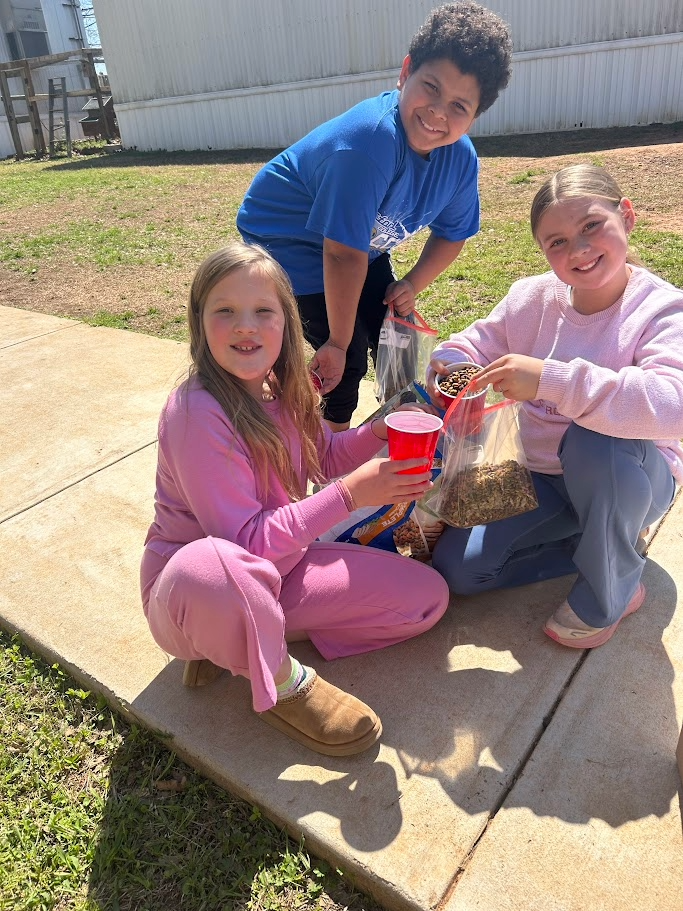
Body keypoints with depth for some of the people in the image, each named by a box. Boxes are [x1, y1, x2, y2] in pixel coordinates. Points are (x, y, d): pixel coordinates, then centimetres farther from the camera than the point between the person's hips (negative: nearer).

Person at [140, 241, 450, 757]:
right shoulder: (196, 413, -25)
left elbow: (323, 457, 13)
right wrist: (350, 494, -27)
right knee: (213, 565, -45)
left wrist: (378, 433, -6)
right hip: (190, 590, -7)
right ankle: (280, 683, -11)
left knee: (428, 597, 2)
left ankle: (242, 636, 2)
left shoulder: (280, 388, -4)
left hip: (275, 568, 8)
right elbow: (247, 538, -25)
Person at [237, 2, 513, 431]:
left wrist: (410, 285, -11)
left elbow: (452, 233, 3)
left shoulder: (461, 158, -15)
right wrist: (338, 342, -25)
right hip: (288, 235, -7)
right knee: (348, 359, -12)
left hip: (364, 242, 7)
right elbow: (344, 254, -34)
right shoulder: (370, 141, -37)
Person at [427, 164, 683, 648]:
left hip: (631, 479, -4)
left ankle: (611, 593, -12)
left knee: (596, 443, -40)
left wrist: (552, 379, -48)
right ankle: (603, 545, 9)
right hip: (543, 477, 5)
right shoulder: (532, 298, -5)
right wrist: (448, 365, -20)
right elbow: (474, 344, 5)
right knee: (457, 568, -8)